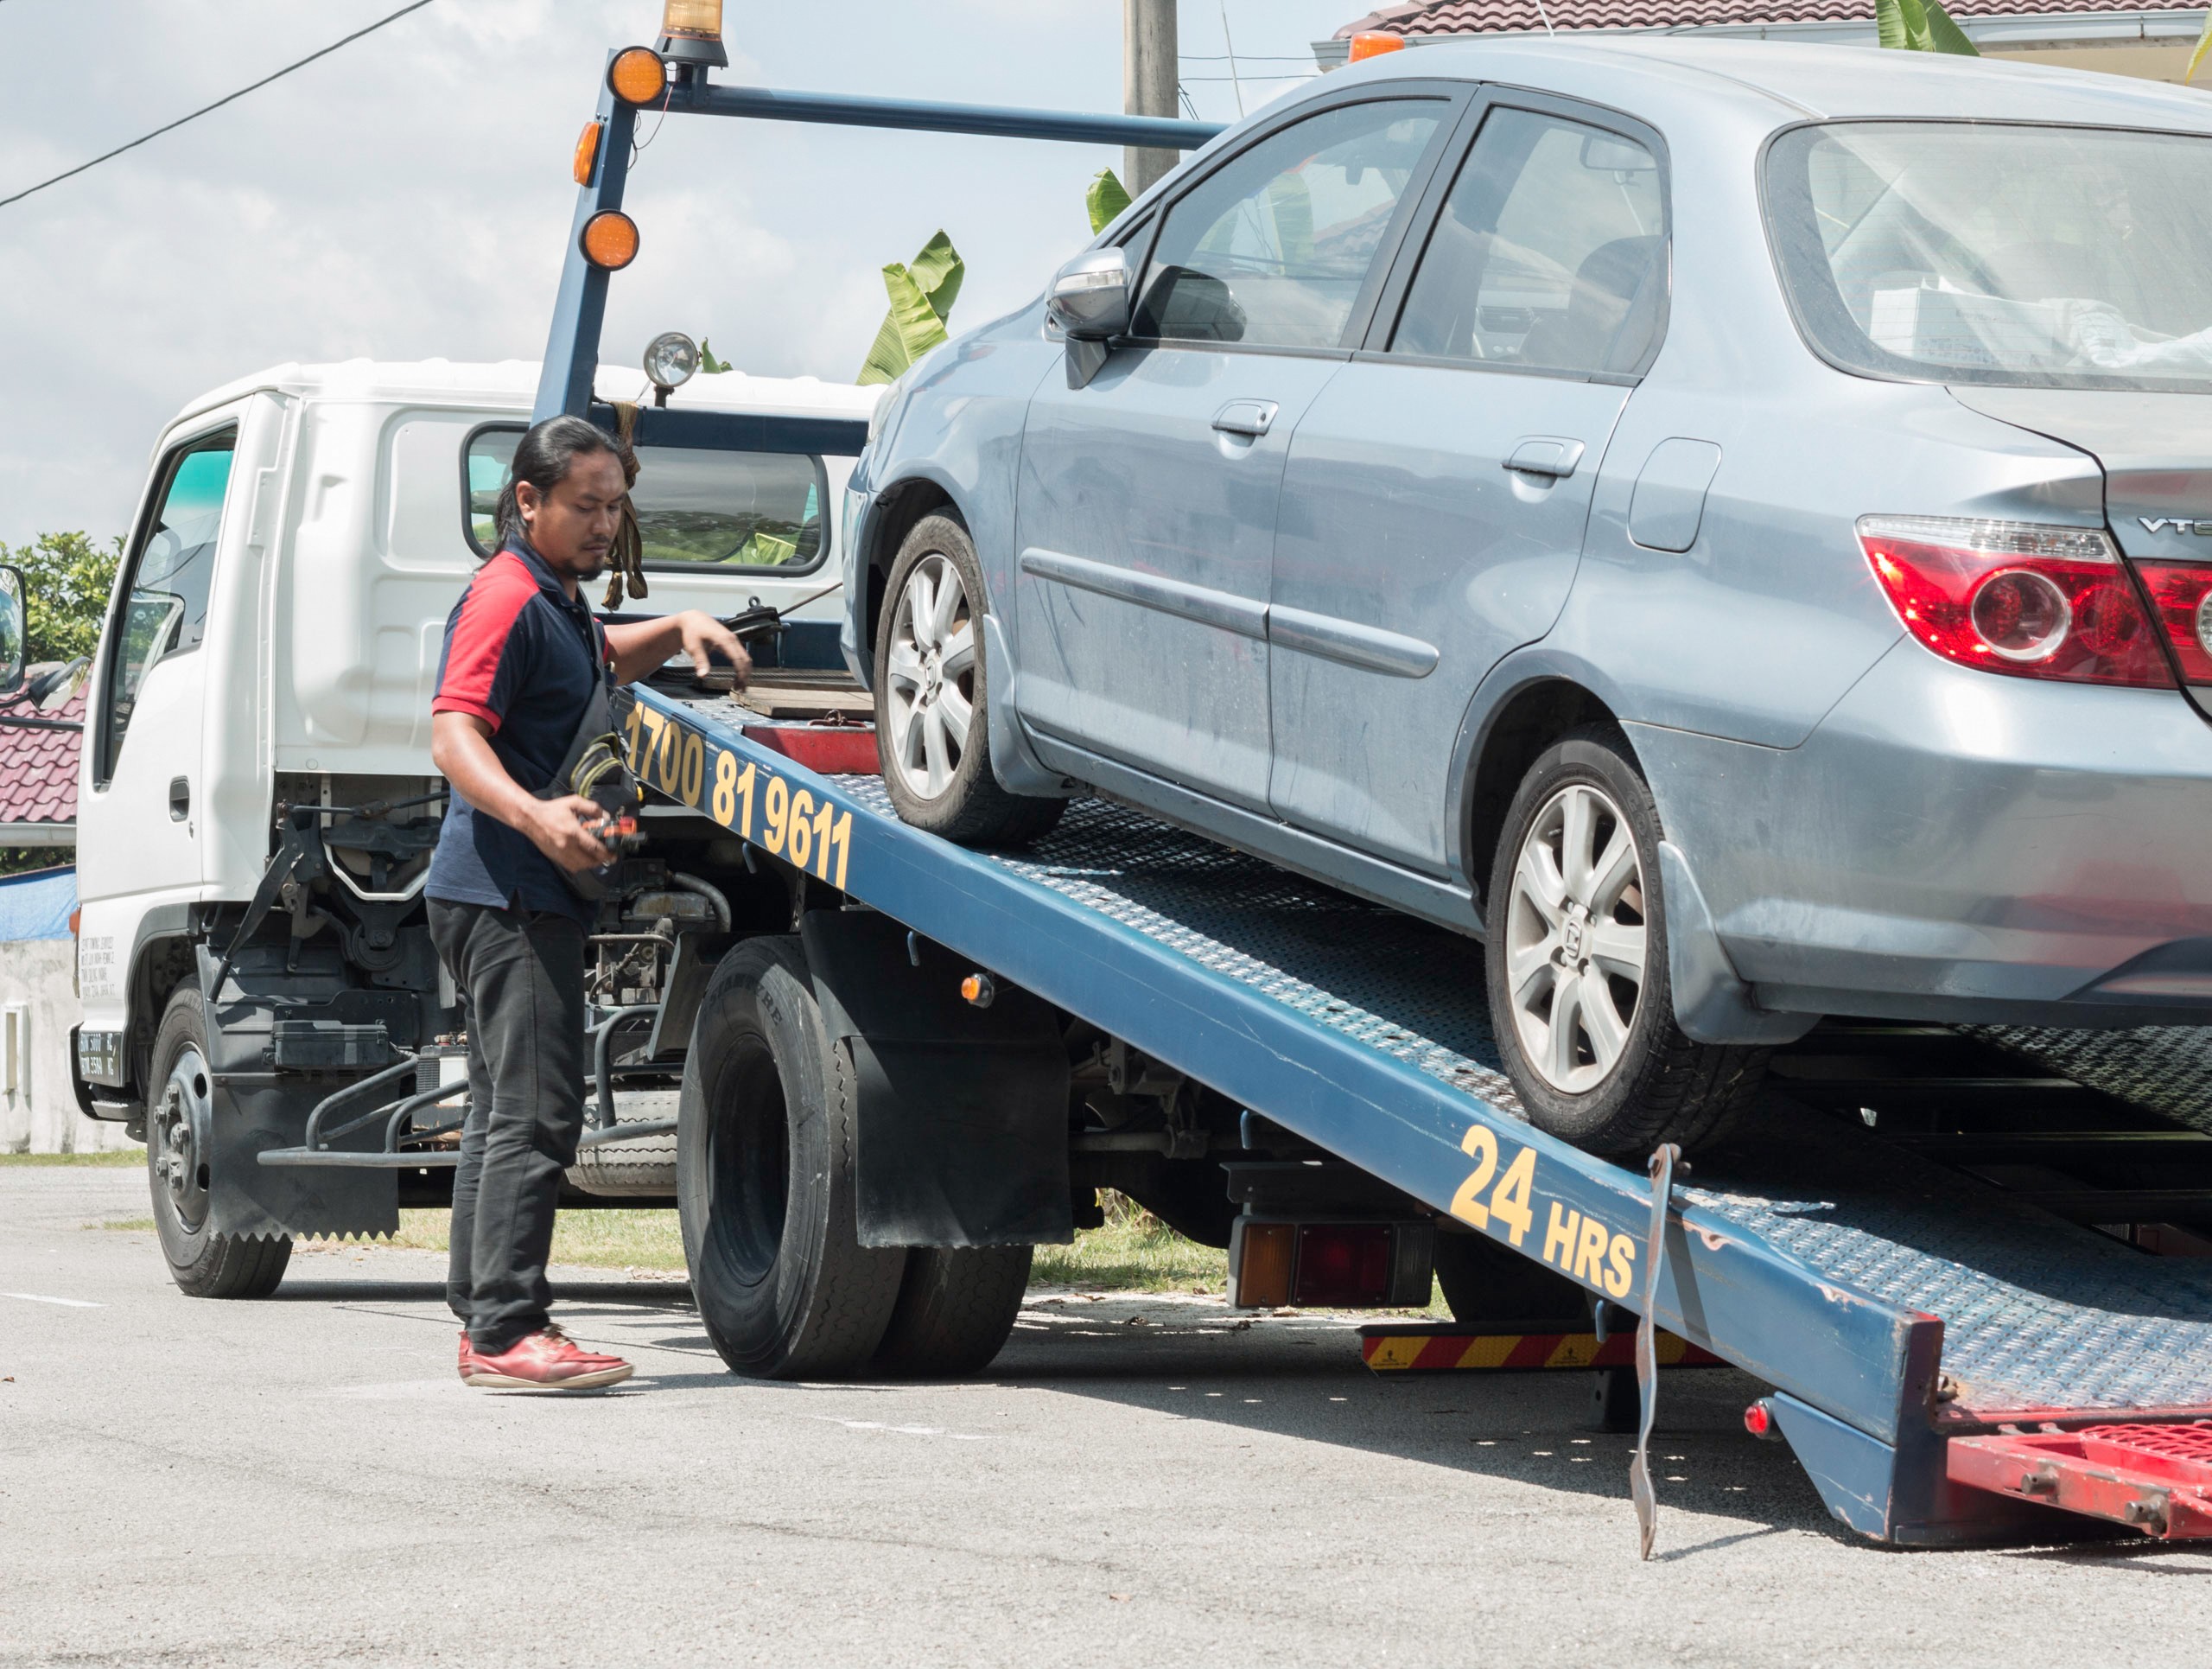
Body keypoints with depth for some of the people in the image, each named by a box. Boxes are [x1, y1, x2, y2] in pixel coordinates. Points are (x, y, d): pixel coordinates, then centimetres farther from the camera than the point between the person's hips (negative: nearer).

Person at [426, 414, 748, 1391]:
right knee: (534, 1113, -15)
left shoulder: (559, 604, 21)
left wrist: (680, 629, 23)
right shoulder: (508, 597, -12)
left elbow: (605, 661, 44)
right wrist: (532, 814, -41)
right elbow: (453, 735, -24)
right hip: (508, 894, -11)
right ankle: (507, 1329, -18)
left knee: (503, 1112, 14)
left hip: (526, 894, 11)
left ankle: (483, 1325, 19)